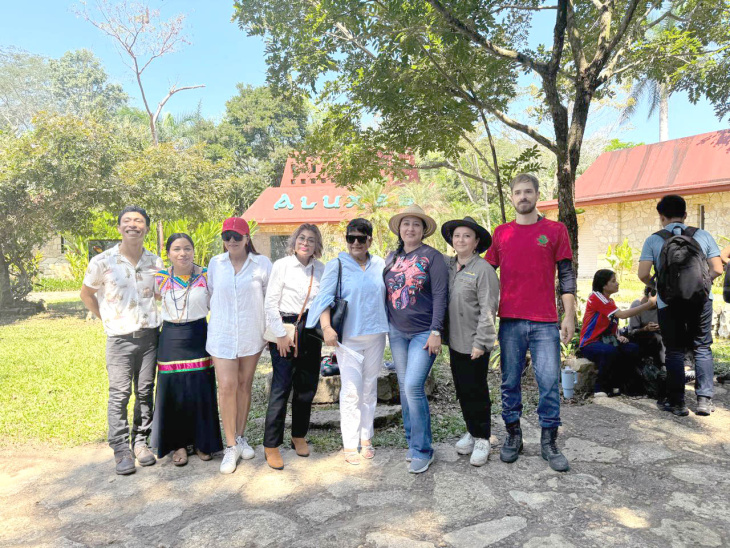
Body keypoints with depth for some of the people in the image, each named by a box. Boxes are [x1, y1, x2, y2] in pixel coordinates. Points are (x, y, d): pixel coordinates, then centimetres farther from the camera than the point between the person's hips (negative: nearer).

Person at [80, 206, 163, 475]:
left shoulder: (155, 262, 4)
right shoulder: (103, 262, -5)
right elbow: (86, 294, 9)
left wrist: (156, 320, 5)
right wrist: (108, 319, 6)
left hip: (149, 335, 3)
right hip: (120, 338, -2)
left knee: (145, 392, 8)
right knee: (119, 394, 0)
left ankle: (141, 441, 22)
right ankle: (121, 450, 11)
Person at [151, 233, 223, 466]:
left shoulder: (206, 276, -2)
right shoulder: (160, 278, 0)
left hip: (198, 336, -1)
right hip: (171, 339, 1)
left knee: (201, 391, 4)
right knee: (172, 392, 5)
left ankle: (202, 442, 23)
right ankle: (178, 444, 23)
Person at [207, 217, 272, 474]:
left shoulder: (262, 264, -3)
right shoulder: (215, 264, 2)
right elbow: (211, 295, 13)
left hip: (251, 334, 0)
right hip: (222, 334, 0)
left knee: (245, 385, 11)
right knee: (227, 387, -6)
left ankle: (241, 437, 28)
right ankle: (231, 446, 6)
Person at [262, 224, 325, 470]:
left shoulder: (320, 269, 6)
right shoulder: (282, 265, -5)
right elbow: (270, 303, -6)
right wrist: (280, 334, -10)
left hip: (311, 332, 4)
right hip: (286, 331, -4)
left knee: (307, 387, 11)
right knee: (281, 388, -4)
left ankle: (299, 436, 30)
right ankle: (271, 445, 9)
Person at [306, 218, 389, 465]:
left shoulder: (380, 265, 7)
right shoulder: (336, 265, -4)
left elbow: (388, 296, 16)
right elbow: (325, 297, -10)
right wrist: (327, 327, -22)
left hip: (375, 335, 4)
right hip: (348, 337, -4)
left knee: (370, 388, 13)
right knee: (351, 390, -3)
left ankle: (366, 438, 26)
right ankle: (350, 445, 8)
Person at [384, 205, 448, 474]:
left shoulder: (432, 256, -5)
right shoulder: (391, 258, 11)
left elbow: (440, 296, -10)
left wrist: (436, 332, -15)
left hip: (424, 333, -5)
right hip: (397, 332, 6)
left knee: (414, 386, -13)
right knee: (404, 387, 9)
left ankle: (422, 450, 1)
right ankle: (412, 441, 23)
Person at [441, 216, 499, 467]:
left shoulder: (483, 269, -12)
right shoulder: (448, 267, 6)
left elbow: (488, 309, -14)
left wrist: (480, 342, -16)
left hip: (474, 343, -6)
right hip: (455, 341, 6)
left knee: (476, 391, 4)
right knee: (462, 390, 16)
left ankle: (482, 439, 21)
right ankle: (471, 431, 33)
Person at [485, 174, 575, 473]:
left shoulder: (556, 230, 5)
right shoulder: (501, 233, 9)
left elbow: (566, 274, 4)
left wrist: (569, 315, -2)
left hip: (545, 322, -1)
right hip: (510, 320, 2)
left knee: (549, 383, 1)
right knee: (510, 382, 8)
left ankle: (549, 442, 15)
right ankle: (513, 435, 22)